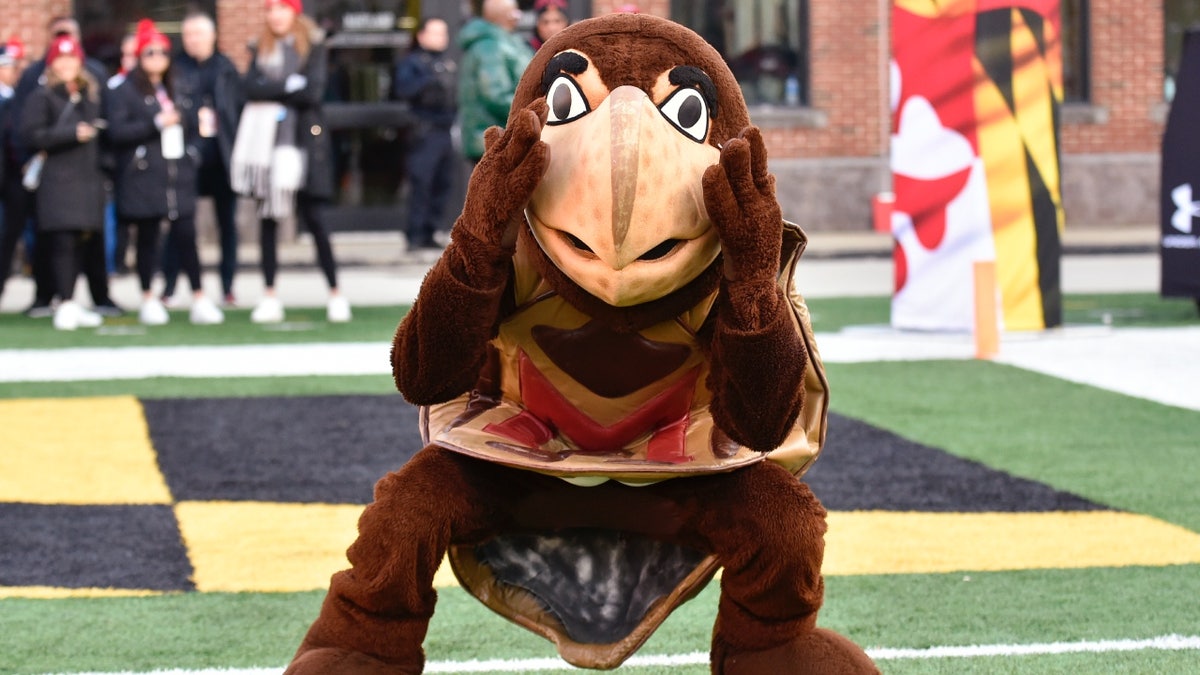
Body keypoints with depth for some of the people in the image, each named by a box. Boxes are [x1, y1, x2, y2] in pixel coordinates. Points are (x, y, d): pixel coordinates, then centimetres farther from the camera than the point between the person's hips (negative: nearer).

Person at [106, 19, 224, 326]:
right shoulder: (125, 91, 0)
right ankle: (148, 300, 10)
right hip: (144, 177, -4)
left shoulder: (174, 90, 18)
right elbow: (116, 131, -10)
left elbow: (188, 125, 29)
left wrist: (191, 150, 12)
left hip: (178, 175, 4)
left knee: (186, 236, -4)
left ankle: (199, 299, -5)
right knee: (147, 238, 2)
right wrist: (156, 124, -14)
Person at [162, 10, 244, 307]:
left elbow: (240, 106, 8)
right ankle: (169, 286, 4)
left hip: (223, 156, 3)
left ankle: (228, 287, 13)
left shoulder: (226, 68, 8)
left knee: (227, 221, 6)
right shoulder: (176, 68, 1)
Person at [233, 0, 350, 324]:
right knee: (268, 218, 3)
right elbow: (251, 88, -3)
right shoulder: (260, 49, 12)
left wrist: (271, 92, -6)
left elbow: (313, 91, -11)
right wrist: (290, 86, -10)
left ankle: (335, 293, 0)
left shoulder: (313, 45, 1)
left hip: (303, 138, -4)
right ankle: (270, 296, 6)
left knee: (312, 217, -6)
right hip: (267, 139, 4)